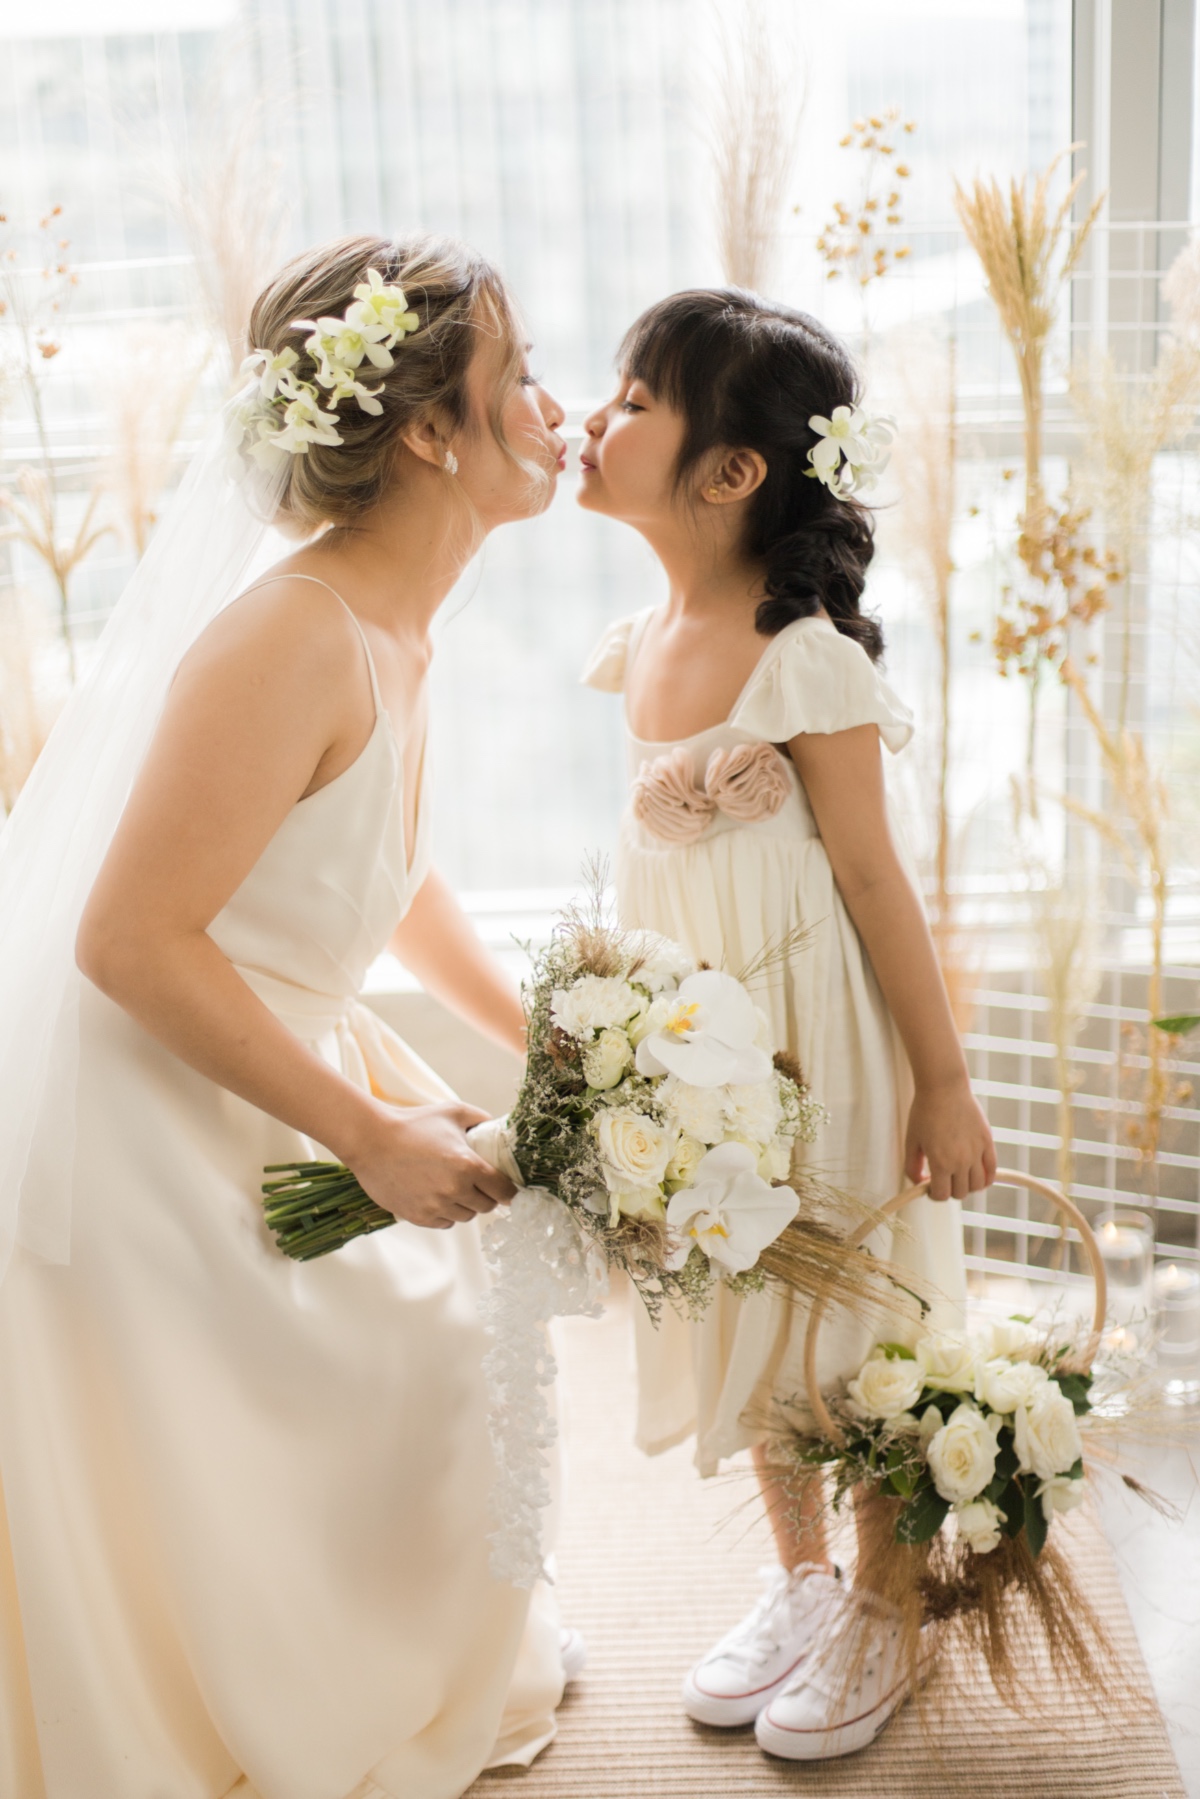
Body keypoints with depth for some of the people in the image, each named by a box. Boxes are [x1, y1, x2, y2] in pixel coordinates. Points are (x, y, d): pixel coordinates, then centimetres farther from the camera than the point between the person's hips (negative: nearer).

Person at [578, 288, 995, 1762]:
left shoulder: (804, 660, -21)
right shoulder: (641, 647, 1)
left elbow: (874, 878, -17)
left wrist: (944, 1083, -13)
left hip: (813, 1031, -7)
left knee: (850, 1318, 8)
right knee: (739, 1302, 18)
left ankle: (875, 1610, 29)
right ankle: (799, 1576, 39)